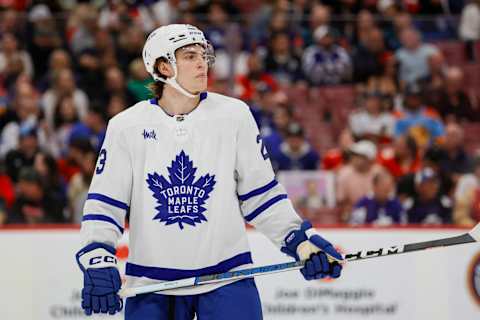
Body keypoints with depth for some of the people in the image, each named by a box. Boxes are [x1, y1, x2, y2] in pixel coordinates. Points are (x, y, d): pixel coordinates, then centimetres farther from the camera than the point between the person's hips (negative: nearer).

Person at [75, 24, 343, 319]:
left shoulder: (234, 116, -1)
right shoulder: (126, 126, -2)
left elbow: (260, 192, 5)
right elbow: (104, 203, 1)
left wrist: (300, 239, -2)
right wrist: (98, 261, -11)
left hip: (226, 275, 0)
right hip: (152, 283, 0)